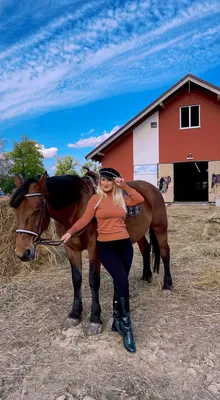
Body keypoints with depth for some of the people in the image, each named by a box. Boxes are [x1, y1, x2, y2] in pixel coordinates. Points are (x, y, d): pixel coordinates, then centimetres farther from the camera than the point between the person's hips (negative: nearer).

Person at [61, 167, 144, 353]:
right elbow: (85, 219, -4)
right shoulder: (96, 199, 1)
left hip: (125, 244, 4)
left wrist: (125, 186, -6)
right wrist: (70, 231, -13)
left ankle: (117, 322, 28)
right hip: (105, 246, -4)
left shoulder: (122, 198, 10)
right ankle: (127, 328, -1)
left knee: (120, 283, 10)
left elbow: (140, 200, -4)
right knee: (122, 282, -16)